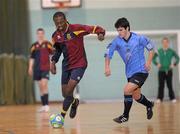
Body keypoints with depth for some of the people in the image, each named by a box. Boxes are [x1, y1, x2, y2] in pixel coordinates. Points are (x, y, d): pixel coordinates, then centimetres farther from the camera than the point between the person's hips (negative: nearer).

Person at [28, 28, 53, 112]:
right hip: (37, 68, 4)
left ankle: (46, 104, -14)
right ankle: (43, 105, 12)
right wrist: (30, 67, 6)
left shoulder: (47, 44, 0)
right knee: (40, 87, 7)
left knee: (44, 85, -16)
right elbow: (32, 58, 14)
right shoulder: (34, 46, 11)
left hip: (45, 68, -4)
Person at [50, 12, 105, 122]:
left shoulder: (76, 29, -18)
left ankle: (62, 115, -2)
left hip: (79, 64, -5)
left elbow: (96, 29, -18)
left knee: (69, 91, -17)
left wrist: (101, 33, -39)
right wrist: (53, 62, 4)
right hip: (66, 65, 5)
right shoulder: (56, 35, -1)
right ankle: (74, 102, 42)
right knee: (65, 94, 8)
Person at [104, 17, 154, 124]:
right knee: (136, 96, 15)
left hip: (141, 71, -5)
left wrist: (148, 62, -9)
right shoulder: (117, 41, -5)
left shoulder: (139, 38, -12)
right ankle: (149, 105, 47)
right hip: (130, 73, 5)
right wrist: (107, 67, -8)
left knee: (127, 90, -20)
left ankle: (125, 116, -4)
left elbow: (151, 48, 1)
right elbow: (108, 53, 4)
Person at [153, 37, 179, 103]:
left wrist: (174, 64, -4)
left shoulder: (171, 51, -1)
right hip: (161, 71, 0)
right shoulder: (159, 51, 0)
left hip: (169, 71, 0)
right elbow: (153, 58, 10)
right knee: (161, 85, 0)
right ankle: (159, 98, 6)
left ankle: (172, 98, 10)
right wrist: (157, 64, -4)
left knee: (170, 85, 2)